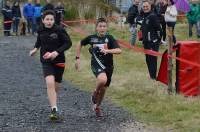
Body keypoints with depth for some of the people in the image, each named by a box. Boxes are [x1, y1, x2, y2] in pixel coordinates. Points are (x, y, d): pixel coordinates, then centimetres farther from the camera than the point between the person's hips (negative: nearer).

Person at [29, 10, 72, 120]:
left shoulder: (59, 30, -12)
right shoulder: (41, 30, 1)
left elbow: (68, 43, -12)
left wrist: (57, 52, -22)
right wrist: (36, 48, 7)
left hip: (58, 61, -1)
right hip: (46, 62, 1)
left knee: (56, 87, 10)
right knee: (50, 83, -21)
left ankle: (54, 107, 36)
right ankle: (54, 110, -24)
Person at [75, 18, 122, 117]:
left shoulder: (109, 38, -6)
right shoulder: (91, 38, -3)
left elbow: (119, 50, -18)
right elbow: (80, 45, 14)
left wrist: (107, 51, -34)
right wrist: (77, 58, 10)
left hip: (108, 66, 2)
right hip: (96, 64, -2)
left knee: (103, 89, 11)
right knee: (102, 79, -33)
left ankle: (97, 107, 38)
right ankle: (95, 93, -2)